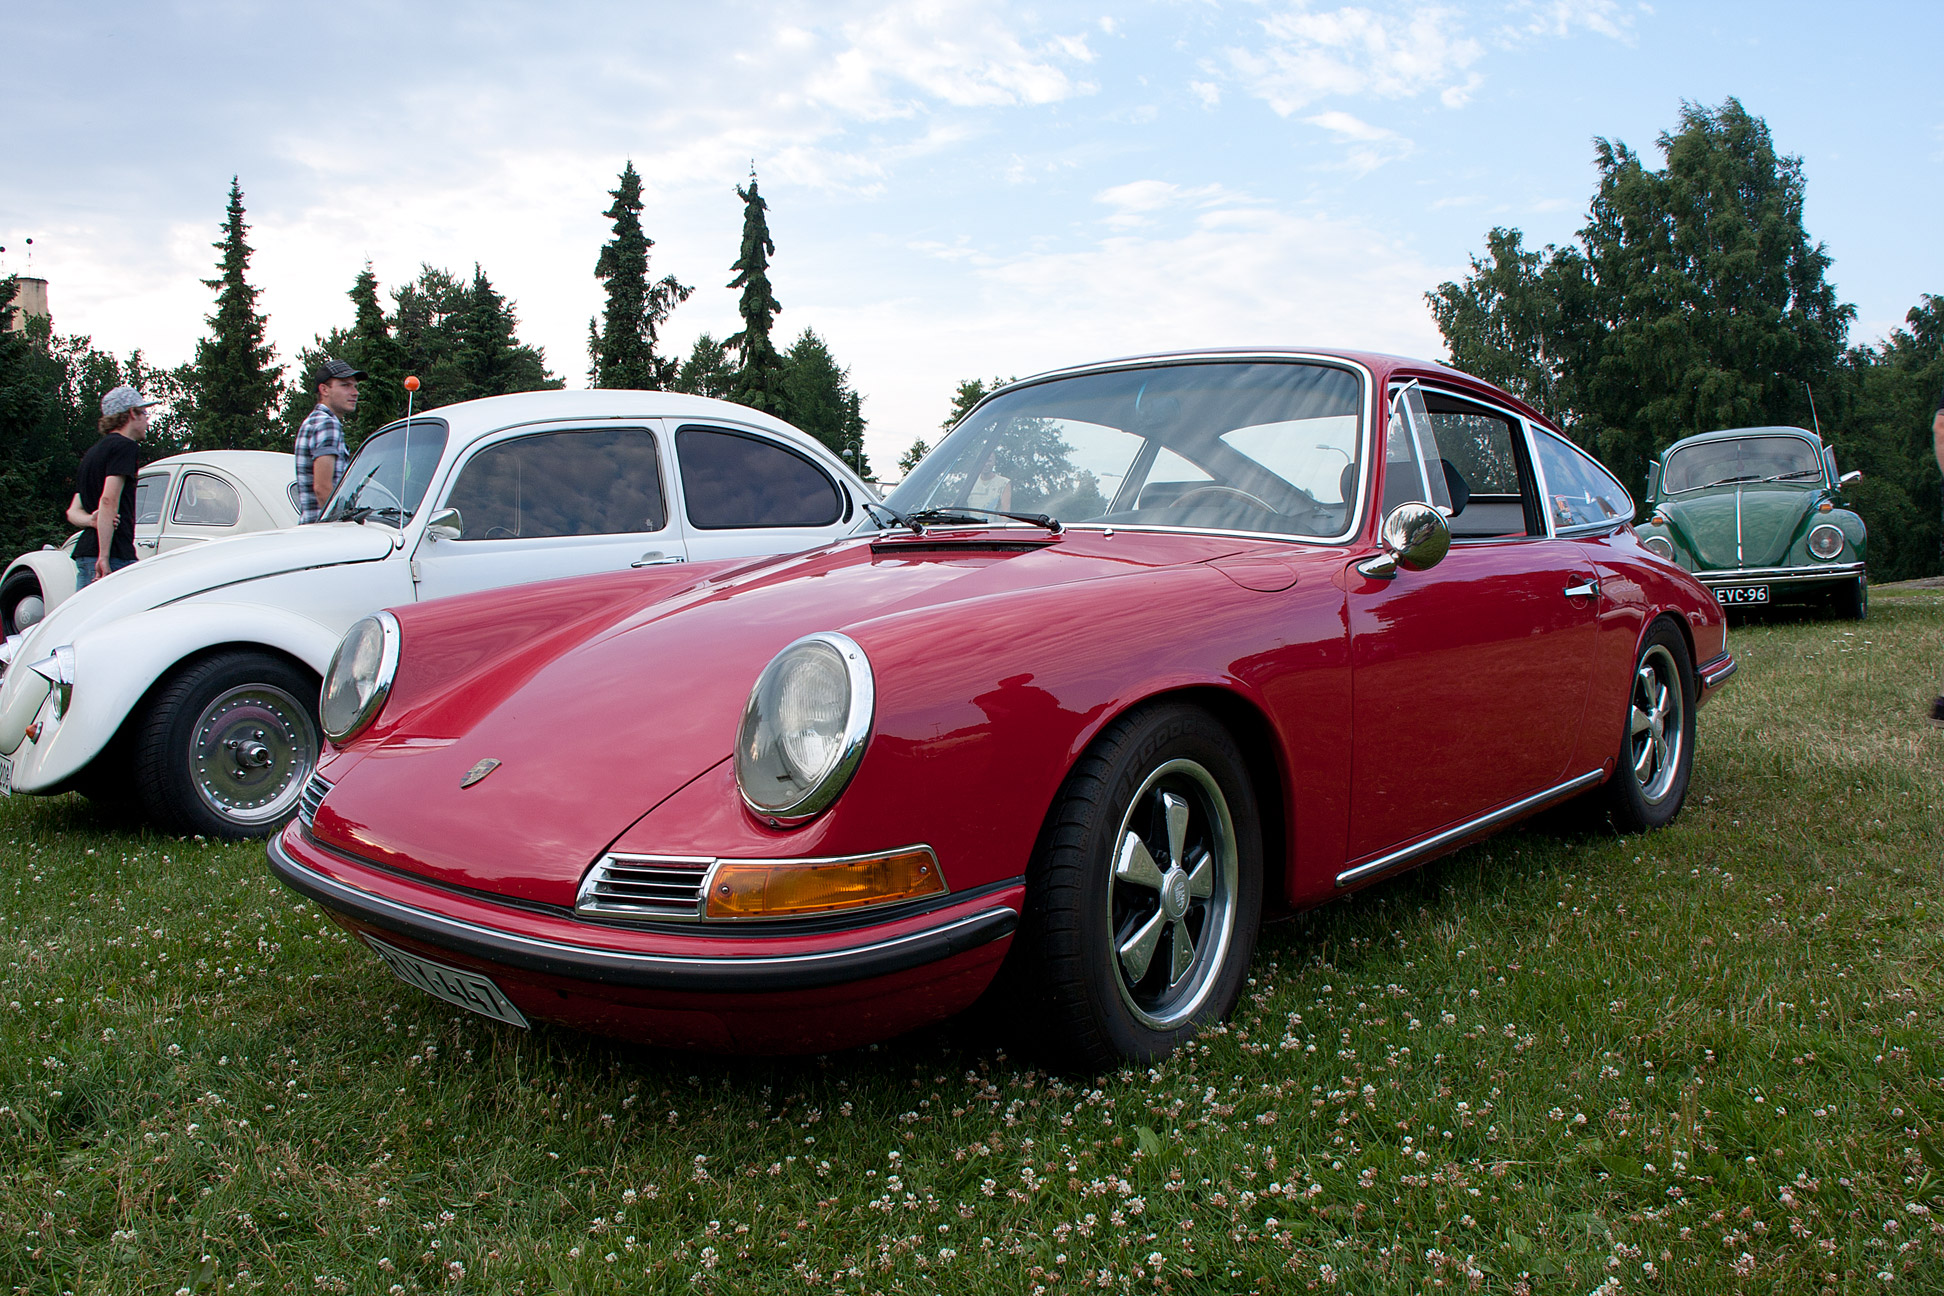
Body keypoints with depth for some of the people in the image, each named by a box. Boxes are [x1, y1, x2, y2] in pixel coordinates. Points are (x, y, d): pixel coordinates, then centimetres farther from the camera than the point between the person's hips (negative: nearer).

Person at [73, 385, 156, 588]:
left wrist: (91, 520, -2)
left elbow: (73, 511, 20)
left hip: (83, 552, 9)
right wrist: (104, 557, -22)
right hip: (115, 556, -9)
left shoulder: (93, 451, 24)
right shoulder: (124, 446, -5)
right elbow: (109, 500, -18)